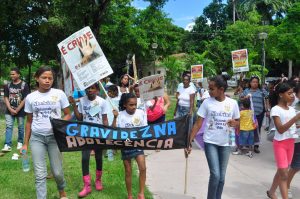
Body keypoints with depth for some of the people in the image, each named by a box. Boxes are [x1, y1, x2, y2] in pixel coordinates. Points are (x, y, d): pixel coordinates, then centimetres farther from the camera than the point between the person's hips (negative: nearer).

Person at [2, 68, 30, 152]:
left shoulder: (24, 85, -5)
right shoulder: (8, 85, 7)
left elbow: (25, 99, -8)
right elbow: (6, 98, 6)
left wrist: (17, 109, -11)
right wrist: (10, 109, -7)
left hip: (20, 110, -3)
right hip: (9, 111, 3)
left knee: (20, 127, 7)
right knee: (9, 127, -2)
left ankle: (20, 142, 23)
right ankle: (7, 145, -3)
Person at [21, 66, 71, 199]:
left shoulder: (59, 94, -2)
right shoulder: (30, 97, 3)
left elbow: (68, 115, 3)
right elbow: (29, 121, 10)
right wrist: (25, 143, 9)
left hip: (54, 137, -1)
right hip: (36, 138, 1)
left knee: (57, 172, 7)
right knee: (40, 174, 0)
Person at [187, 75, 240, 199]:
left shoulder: (233, 103, -3)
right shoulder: (207, 102, -8)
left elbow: (237, 122, 8)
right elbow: (198, 124, -5)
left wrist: (234, 123, -17)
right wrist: (189, 142, -10)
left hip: (225, 144, 2)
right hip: (210, 143, -2)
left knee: (221, 177, 10)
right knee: (215, 175, -10)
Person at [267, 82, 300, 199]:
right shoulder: (275, 109, -14)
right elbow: (280, 129, -22)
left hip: (291, 143, 7)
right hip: (280, 143, -7)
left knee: (281, 171, 15)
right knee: (284, 173, -8)